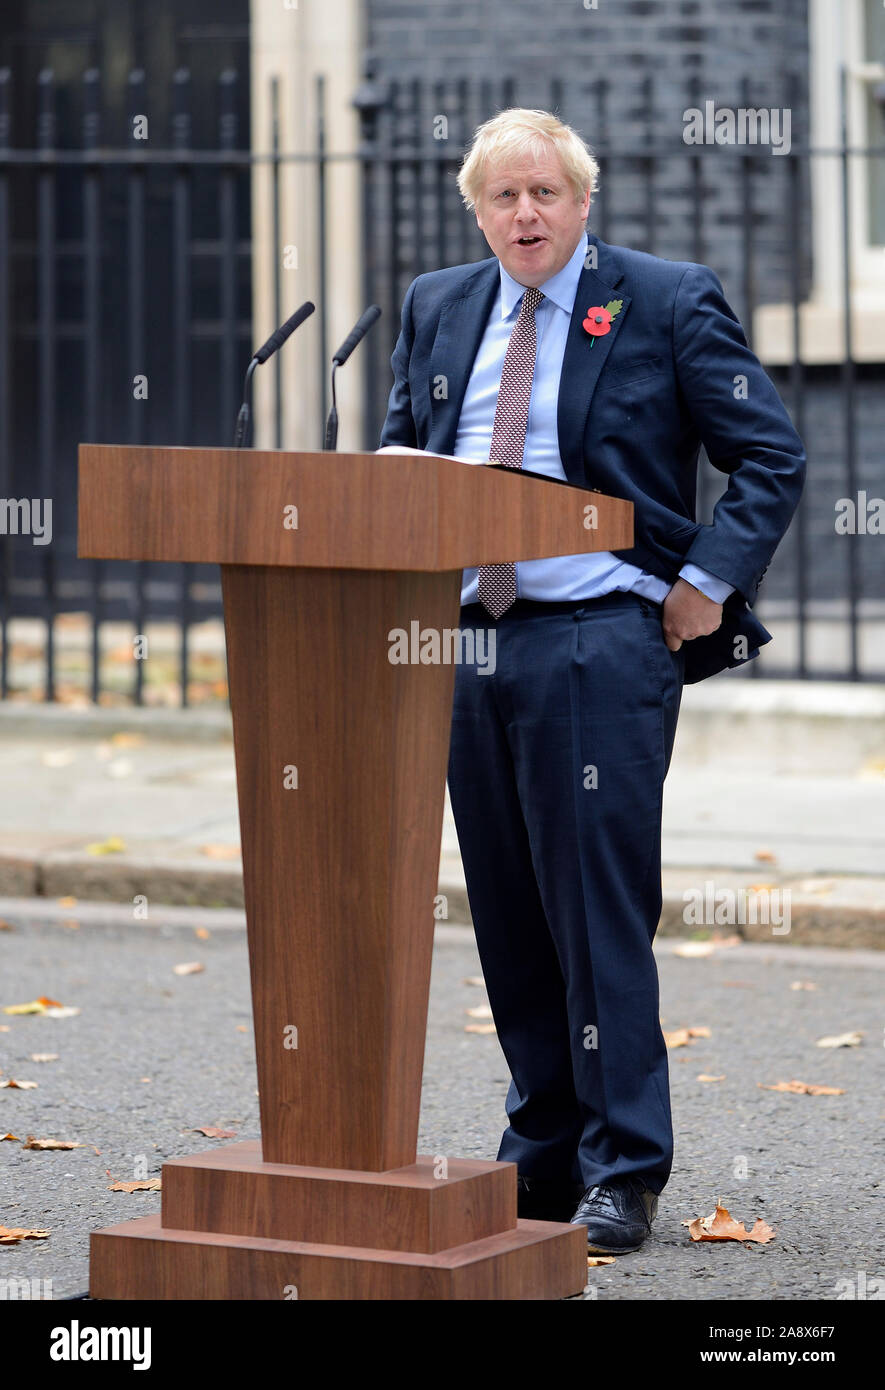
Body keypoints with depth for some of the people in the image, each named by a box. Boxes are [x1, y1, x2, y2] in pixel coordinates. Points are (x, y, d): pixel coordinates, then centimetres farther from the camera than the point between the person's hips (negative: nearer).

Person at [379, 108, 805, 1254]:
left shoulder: (668, 303, -1)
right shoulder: (435, 311, 14)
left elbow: (771, 460, -1)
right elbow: (401, 446, 27)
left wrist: (707, 582, -10)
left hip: (602, 643, -5)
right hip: (469, 640, 6)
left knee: (601, 911, -7)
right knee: (508, 914, 10)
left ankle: (623, 1176, -1)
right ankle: (542, 1158, 20)